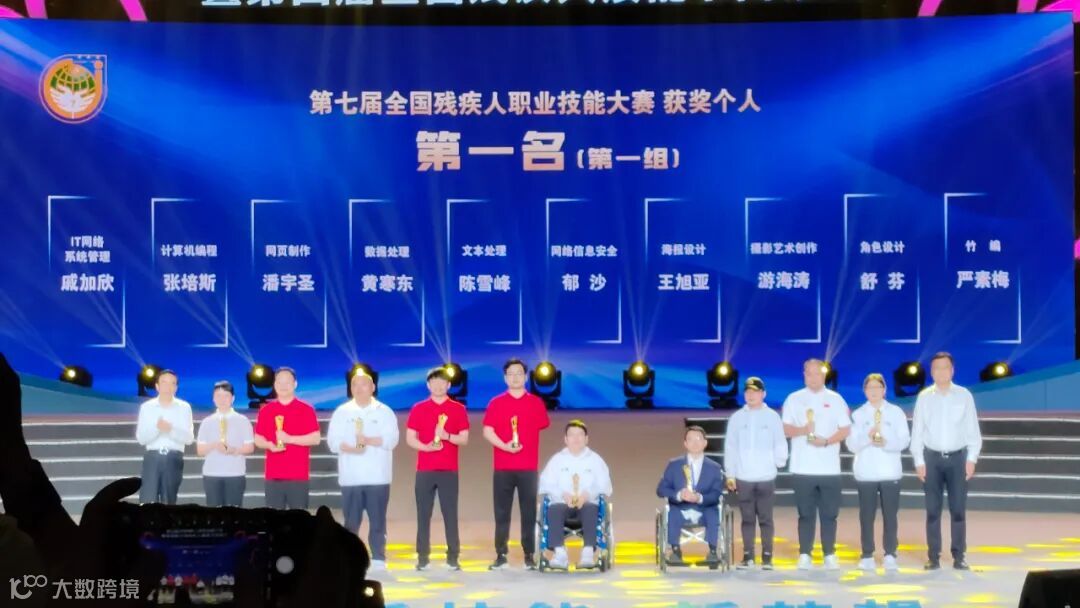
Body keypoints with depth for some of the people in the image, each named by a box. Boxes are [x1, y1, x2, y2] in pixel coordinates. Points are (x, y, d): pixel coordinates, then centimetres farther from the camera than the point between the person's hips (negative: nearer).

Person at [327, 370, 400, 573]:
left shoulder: (384, 412, 6)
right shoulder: (342, 412, 9)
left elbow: (391, 439, -5)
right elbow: (333, 440, 0)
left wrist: (369, 440, -17)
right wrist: (350, 449, -17)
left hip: (378, 476, -1)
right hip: (350, 477, 1)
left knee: (377, 520, 0)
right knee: (351, 520, 2)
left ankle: (378, 558, 5)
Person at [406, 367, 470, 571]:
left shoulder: (458, 409, 6)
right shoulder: (418, 409, 6)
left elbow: (464, 439, 3)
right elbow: (410, 438, 4)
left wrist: (447, 436, -15)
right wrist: (425, 447, -14)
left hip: (449, 470, 0)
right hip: (425, 470, 0)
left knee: (450, 514, -1)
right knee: (423, 515, 0)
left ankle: (453, 557, 2)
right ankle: (423, 557, 4)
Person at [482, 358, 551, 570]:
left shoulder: (536, 403, 7)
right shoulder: (496, 403, 5)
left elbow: (544, 432, 12)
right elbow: (487, 431, -2)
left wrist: (542, 463, 10)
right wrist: (504, 446, -17)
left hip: (529, 467, 0)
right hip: (502, 467, 0)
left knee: (529, 513, 0)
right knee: (501, 513, 1)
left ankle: (529, 556, 4)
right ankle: (501, 555, 5)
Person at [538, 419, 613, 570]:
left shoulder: (595, 459, 15)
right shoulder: (557, 459, 15)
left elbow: (605, 486, 5)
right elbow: (545, 484, 4)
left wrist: (587, 494, -16)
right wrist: (563, 494, -15)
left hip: (587, 503, 0)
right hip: (562, 503, 1)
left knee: (591, 509, -36)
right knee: (554, 509, -34)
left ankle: (589, 552, -46)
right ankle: (560, 552, -43)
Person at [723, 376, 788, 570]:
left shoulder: (772, 416, 3)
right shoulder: (737, 418, 6)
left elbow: (780, 443, 4)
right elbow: (730, 447, 7)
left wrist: (780, 460, -11)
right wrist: (730, 474, 4)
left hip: (766, 477, -1)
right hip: (743, 477, 1)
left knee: (765, 519, 1)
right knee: (747, 519, 6)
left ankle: (767, 557, 6)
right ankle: (747, 556, 11)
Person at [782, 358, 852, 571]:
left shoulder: (835, 399, 6)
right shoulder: (794, 399, 6)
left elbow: (845, 430, 3)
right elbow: (786, 429, 4)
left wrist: (826, 441, -13)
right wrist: (802, 430, -16)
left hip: (829, 468, 0)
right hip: (802, 468, 0)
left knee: (829, 513, 2)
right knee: (806, 513, 2)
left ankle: (830, 555, 8)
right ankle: (804, 555, 6)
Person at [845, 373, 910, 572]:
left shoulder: (896, 412, 5)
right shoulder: (858, 415, 5)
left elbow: (904, 440, -1)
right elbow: (851, 444, -1)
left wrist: (887, 443, -18)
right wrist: (867, 437, -18)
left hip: (890, 472, 0)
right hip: (865, 473, 0)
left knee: (890, 515, 1)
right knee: (866, 515, 1)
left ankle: (890, 555, 6)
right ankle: (867, 556, 5)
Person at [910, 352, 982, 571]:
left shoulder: (964, 395, 2)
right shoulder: (924, 397, 2)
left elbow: (973, 430, 3)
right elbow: (917, 432, 3)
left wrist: (972, 459, -4)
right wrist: (919, 461, -3)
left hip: (957, 457, 0)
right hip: (932, 458, 0)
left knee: (958, 510, 0)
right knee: (933, 511, 3)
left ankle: (959, 557, 5)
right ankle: (933, 557, 6)